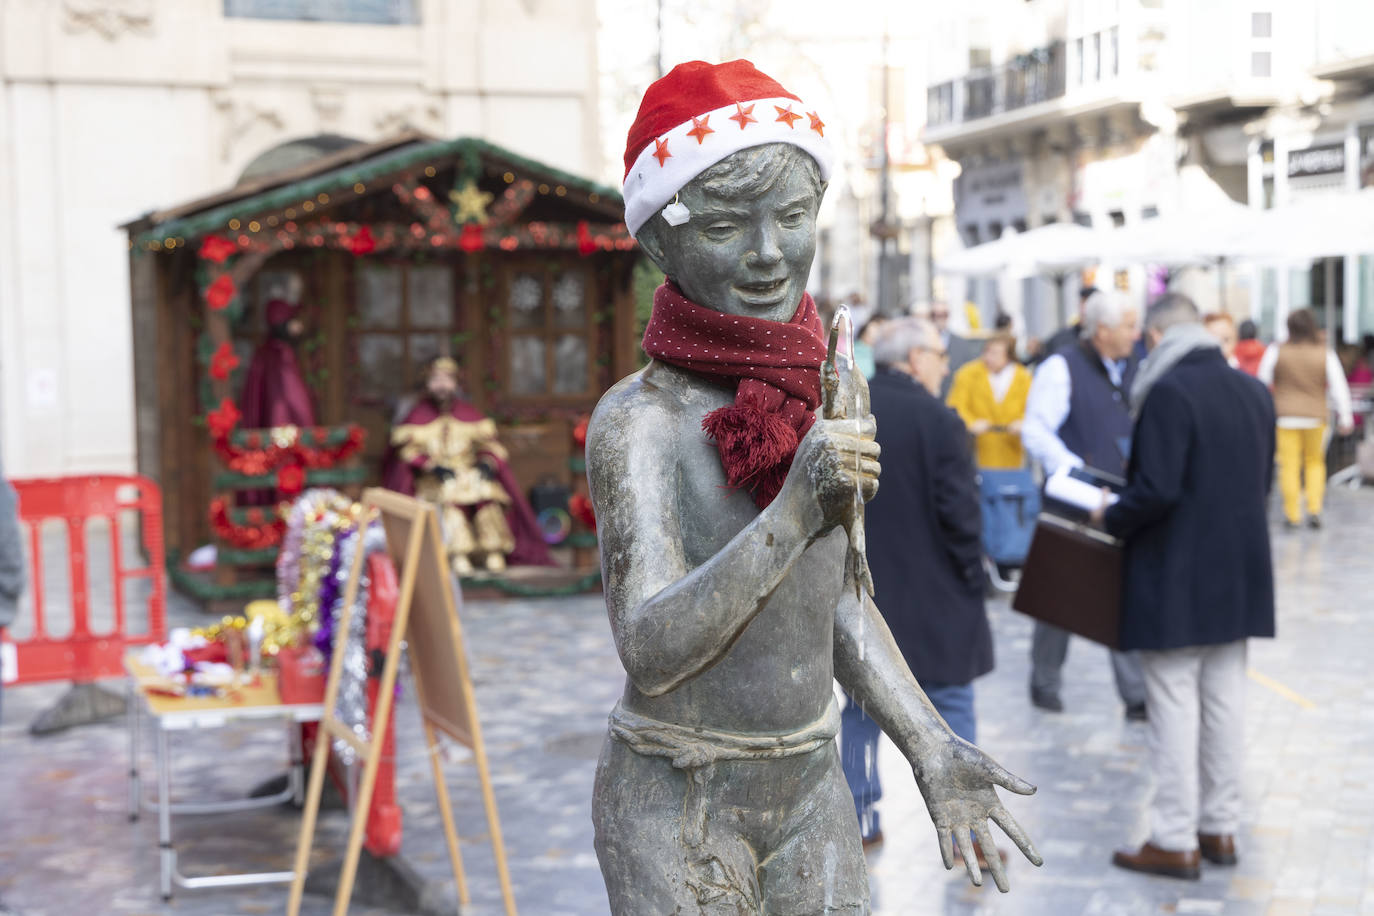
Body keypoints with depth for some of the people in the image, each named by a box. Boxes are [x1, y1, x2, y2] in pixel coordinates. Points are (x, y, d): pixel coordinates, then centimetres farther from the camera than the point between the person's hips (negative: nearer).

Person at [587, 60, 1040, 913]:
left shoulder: (840, 392, 2)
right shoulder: (637, 419, -16)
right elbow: (650, 650, -23)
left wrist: (932, 749, 7)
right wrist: (796, 510, -31)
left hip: (812, 787, 5)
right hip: (675, 801, -5)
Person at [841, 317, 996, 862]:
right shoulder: (937, 421, -14)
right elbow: (959, 511, -15)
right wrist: (971, 578, -2)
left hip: (854, 593, 5)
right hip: (931, 598, -5)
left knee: (861, 706, 14)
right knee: (951, 711, 5)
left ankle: (859, 821, 17)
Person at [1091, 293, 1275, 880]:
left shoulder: (1168, 393, -17)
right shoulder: (1254, 391, 7)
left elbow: (1157, 490, -23)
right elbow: (1262, 483, 14)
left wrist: (1110, 519, -6)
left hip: (1176, 579, -7)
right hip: (1239, 573, 7)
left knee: (1174, 705, 0)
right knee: (1224, 700, 14)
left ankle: (1174, 842, 5)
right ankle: (1220, 828, 22)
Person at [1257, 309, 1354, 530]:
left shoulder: (1276, 352, -5)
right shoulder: (1326, 355, -3)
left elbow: (1263, 381, 1)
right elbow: (1339, 388, -3)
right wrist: (1345, 418, 3)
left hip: (1286, 416, -1)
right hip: (1315, 416, 1)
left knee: (1289, 465, 2)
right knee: (1315, 462, 17)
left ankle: (1292, 514, 2)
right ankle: (1314, 509, 5)